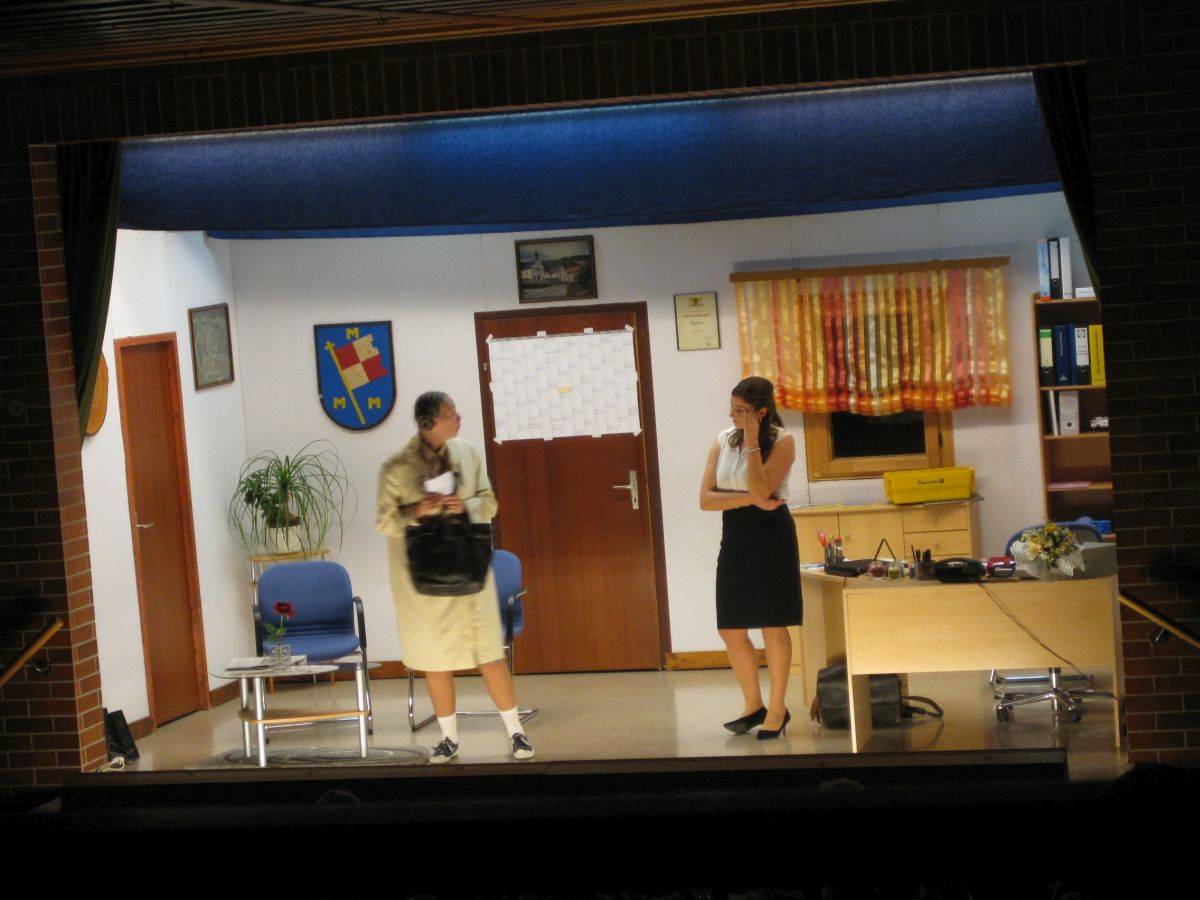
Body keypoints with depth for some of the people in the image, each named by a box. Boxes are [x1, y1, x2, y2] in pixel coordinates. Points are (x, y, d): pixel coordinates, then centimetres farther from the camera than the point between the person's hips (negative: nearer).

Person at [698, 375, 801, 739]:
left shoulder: (782, 442, -8)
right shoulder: (723, 440, 6)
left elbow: (760, 490, -22)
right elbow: (706, 498, -1)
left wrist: (752, 441, -20)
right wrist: (751, 499, -14)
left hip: (771, 536, -5)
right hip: (735, 538, 5)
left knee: (773, 626, 0)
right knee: (730, 630, 6)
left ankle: (777, 709, 13)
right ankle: (753, 704, 24)